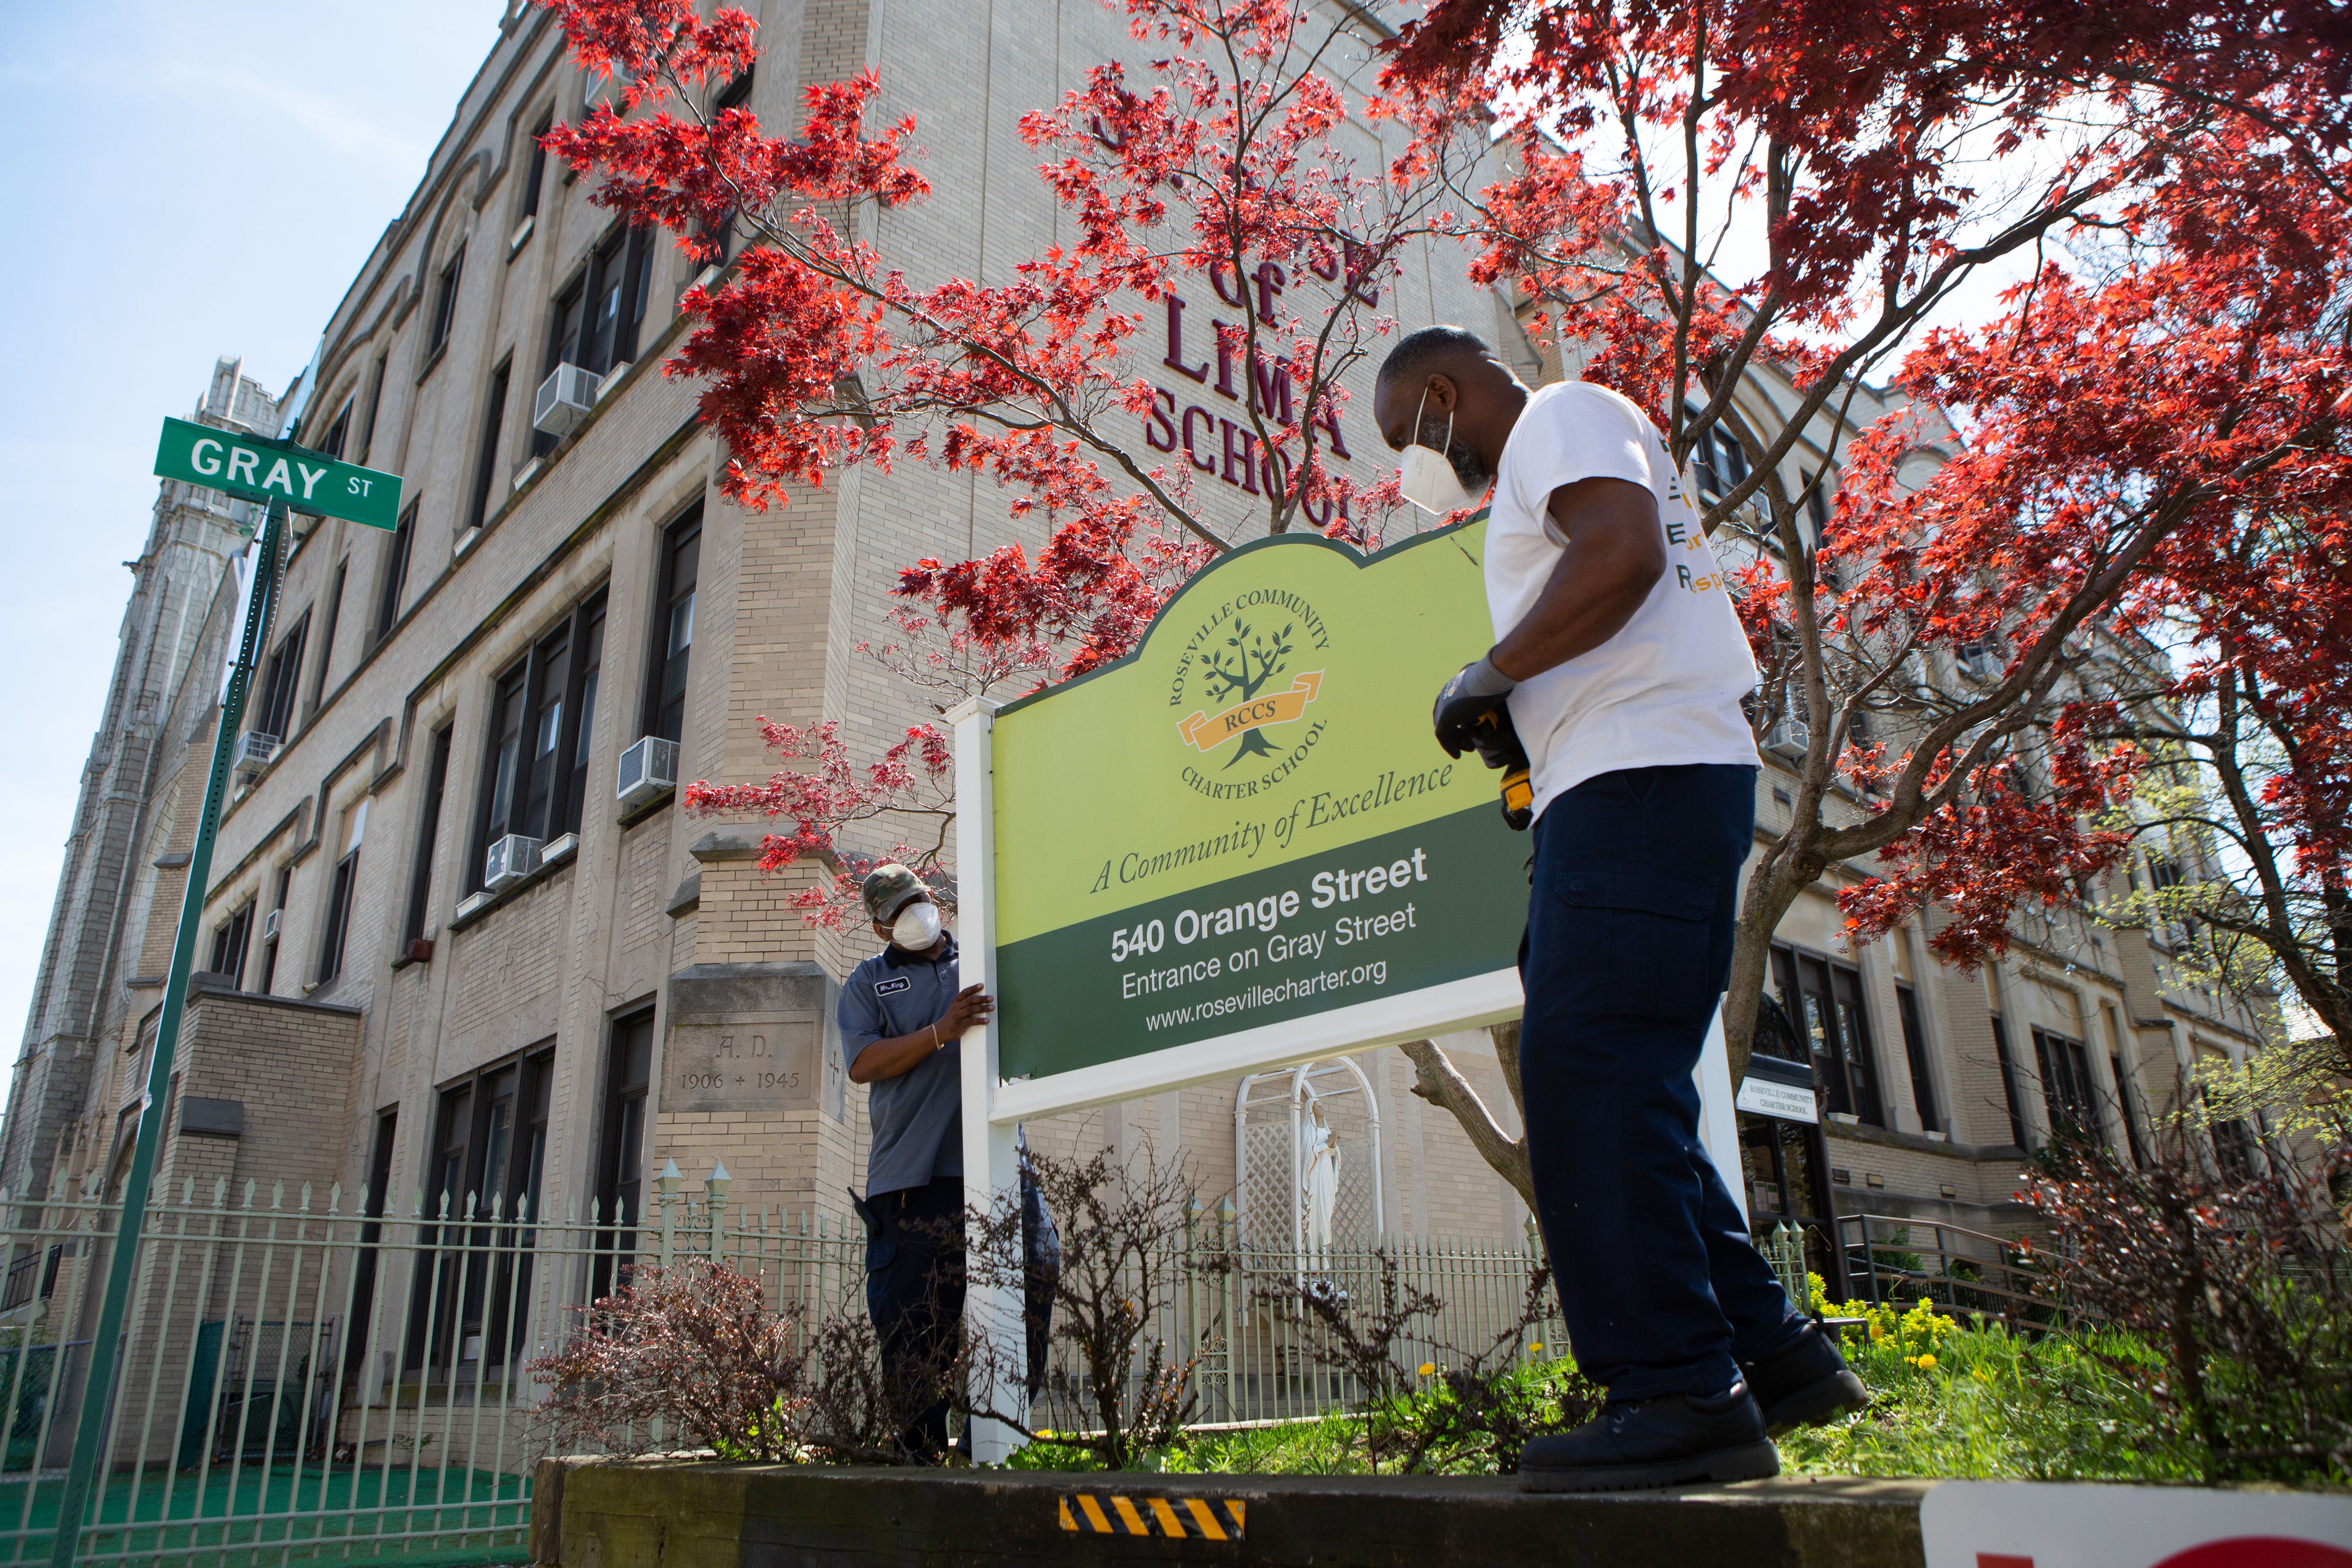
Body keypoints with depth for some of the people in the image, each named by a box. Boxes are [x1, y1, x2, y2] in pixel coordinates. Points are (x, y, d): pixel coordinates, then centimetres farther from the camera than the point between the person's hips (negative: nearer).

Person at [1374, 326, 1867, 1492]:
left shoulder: (1563, 413, 1)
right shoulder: (1537, 480, 31)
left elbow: (1624, 554, -18)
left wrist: (1487, 676, -10)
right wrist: (1513, 723, 16)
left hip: (1642, 780, -11)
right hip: (1616, 792, 11)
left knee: (1588, 1075, -15)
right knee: (1615, 1090, 9)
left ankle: (1681, 1394, -12)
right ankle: (1772, 1353, 14)